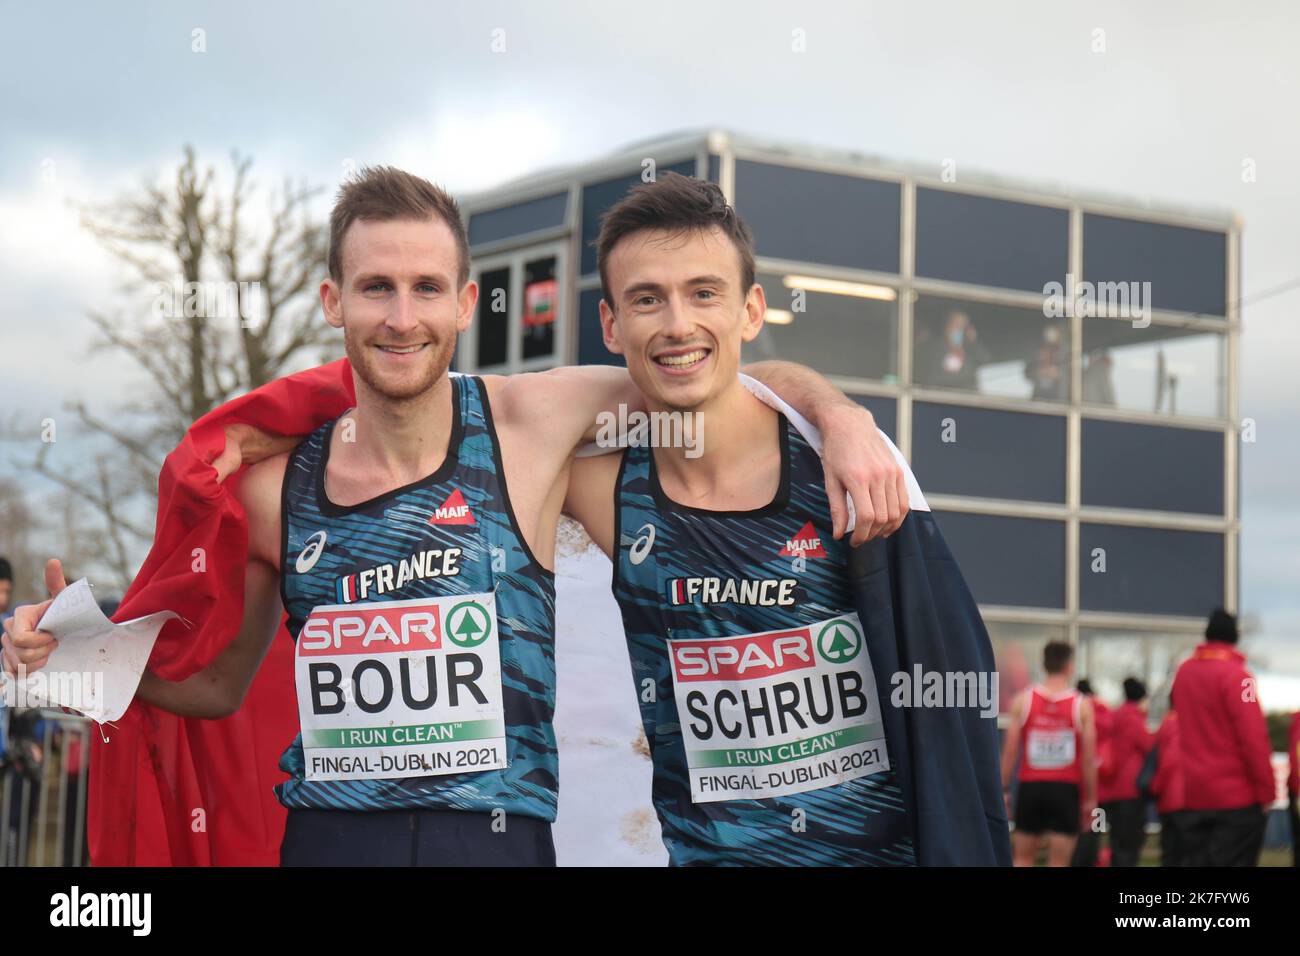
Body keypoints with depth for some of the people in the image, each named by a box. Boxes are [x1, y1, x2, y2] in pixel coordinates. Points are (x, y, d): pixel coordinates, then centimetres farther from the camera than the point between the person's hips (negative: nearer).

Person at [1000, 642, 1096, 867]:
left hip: (1030, 787, 2)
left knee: (1023, 859, 12)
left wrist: (1003, 789, 4)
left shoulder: (1023, 700, 0)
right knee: (1059, 863, 1)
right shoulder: (1082, 705, -3)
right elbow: (1089, 758, -4)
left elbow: (1010, 751, -2)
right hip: (1066, 789, -2)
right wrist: (1090, 798, 3)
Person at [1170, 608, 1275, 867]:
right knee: (1232, 861, -4)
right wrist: (1266, 789, -12)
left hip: (1195, 794, 6)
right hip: (1237, 796, -6)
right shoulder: (1236, 675, -13)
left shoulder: (1184, 671, 8)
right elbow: (1253, 737, -16)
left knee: (1198, 861, 9)